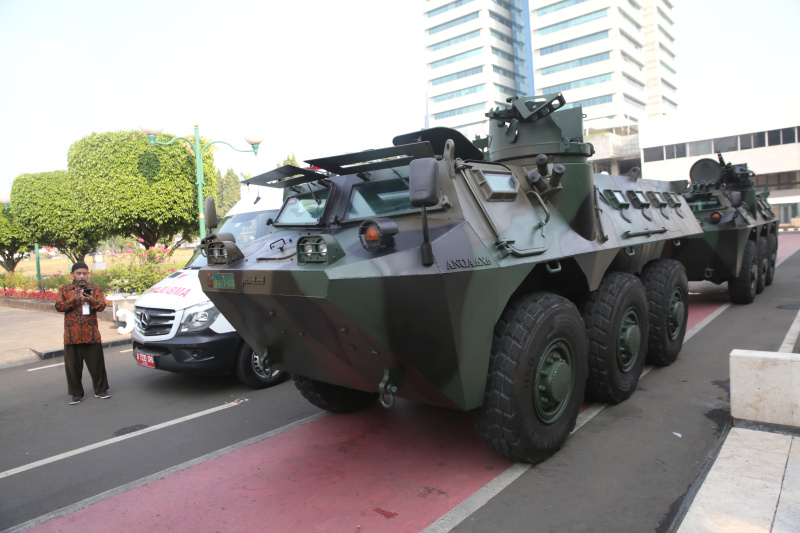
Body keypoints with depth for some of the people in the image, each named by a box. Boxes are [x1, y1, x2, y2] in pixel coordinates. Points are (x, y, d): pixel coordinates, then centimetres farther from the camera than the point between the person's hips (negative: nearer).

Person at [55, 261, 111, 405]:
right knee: (73, 366, 7)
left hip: (91, 335, 0)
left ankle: (101, 389, 19)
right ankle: (76, 393, 20)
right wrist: (73, 299, -17)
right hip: (72, 336, 1)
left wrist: (91, 300, -24)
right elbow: (58, 306, -1)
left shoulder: (94, 289, 9)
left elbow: (102, 305, -3)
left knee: (97, 364, 5)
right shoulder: (64, 289, 10)